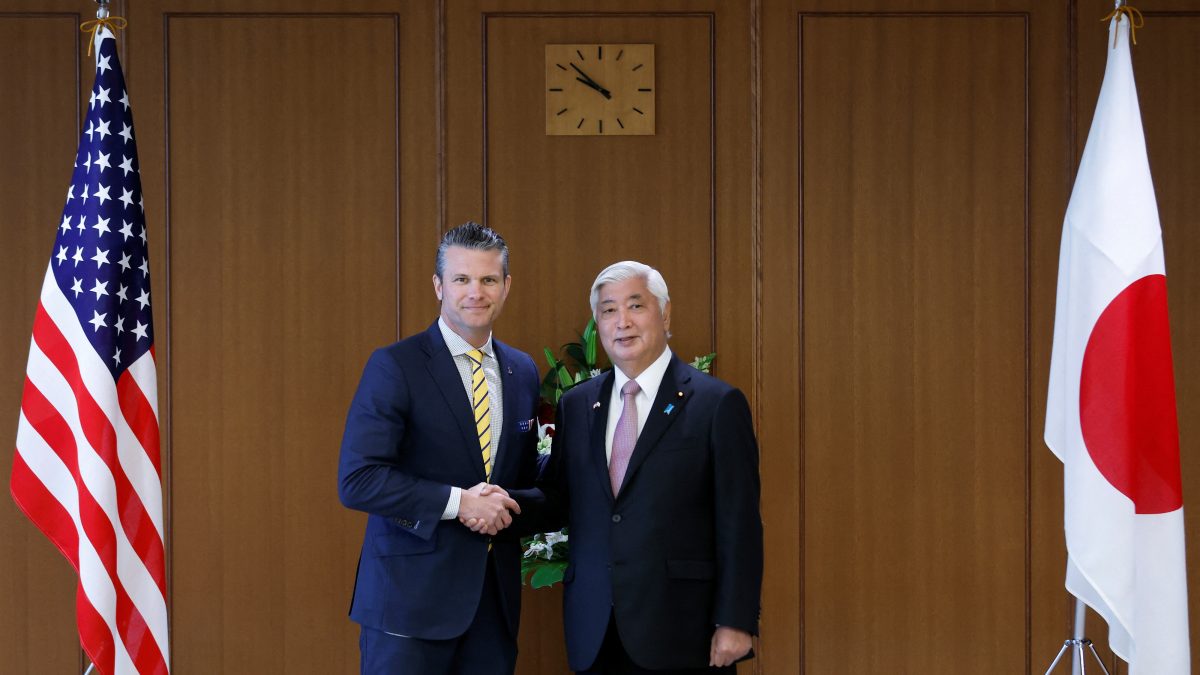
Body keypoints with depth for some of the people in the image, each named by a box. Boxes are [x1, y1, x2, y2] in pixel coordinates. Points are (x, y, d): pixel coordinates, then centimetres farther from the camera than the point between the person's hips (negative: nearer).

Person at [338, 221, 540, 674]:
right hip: (411, 596, -5)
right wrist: (458, 502, -18)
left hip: (495, 597, 5)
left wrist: (510, 507, 0)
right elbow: (356, 480, -14)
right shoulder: (394, 366, -8)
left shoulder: (523, 372, 10)